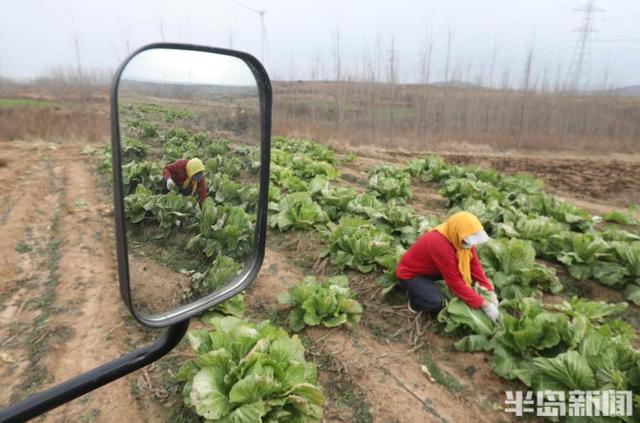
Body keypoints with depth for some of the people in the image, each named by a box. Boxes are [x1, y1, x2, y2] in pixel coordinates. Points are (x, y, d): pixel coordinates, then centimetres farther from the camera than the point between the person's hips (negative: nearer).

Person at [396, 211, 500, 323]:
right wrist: (484, 305, -28)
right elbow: (455, 281, -32)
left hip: (430, 268, 8)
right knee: (437, 303, -29)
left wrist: (490, 292, -14)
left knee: (466, 269, -10)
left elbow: (474, 265, -7)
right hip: (410, 274, -8)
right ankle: (415, 300, 2)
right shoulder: (440, 245, -37)